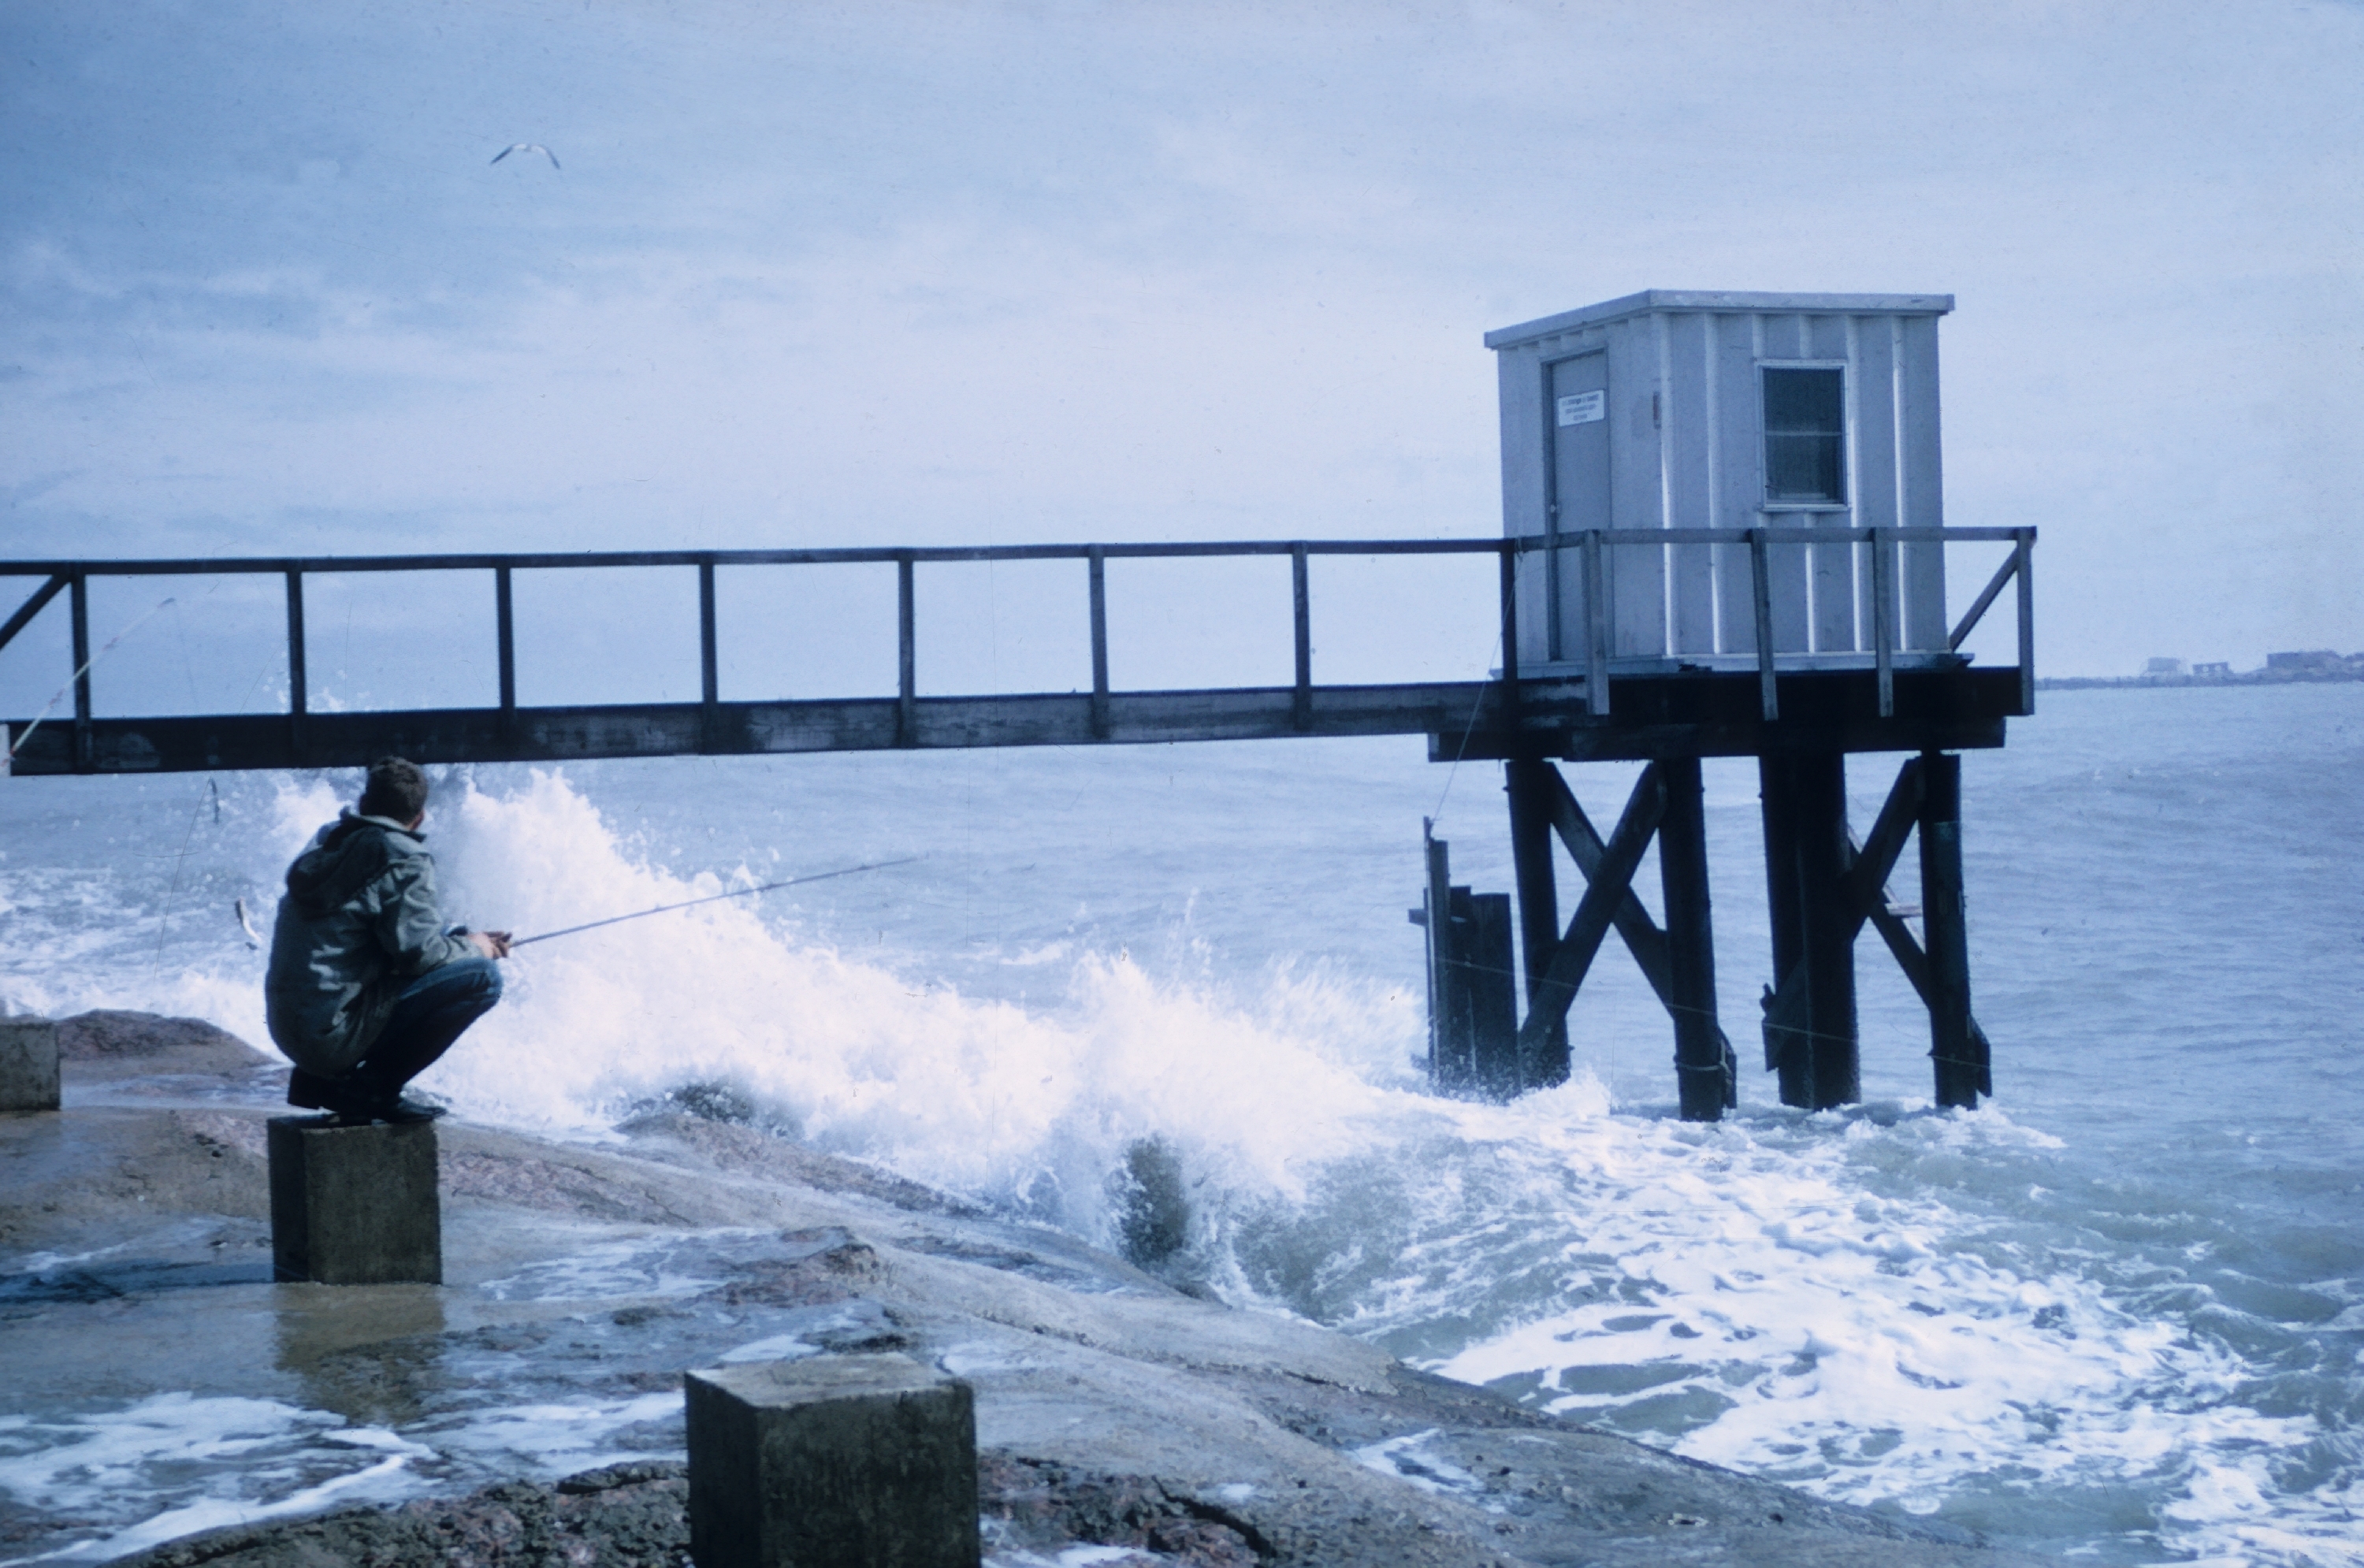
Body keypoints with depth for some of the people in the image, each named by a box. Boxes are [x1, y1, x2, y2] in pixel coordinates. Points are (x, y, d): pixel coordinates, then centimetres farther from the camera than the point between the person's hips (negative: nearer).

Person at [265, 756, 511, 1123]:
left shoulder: (328, 842, 16)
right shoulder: (404, 859, -10)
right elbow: (418, 952, -16)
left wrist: (463, 938, 23)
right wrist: (473, 948, 4)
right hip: (333, 1034, -9)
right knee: (481, 977, -8)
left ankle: (320, 1080, 16)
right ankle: (375, 1086, -7)